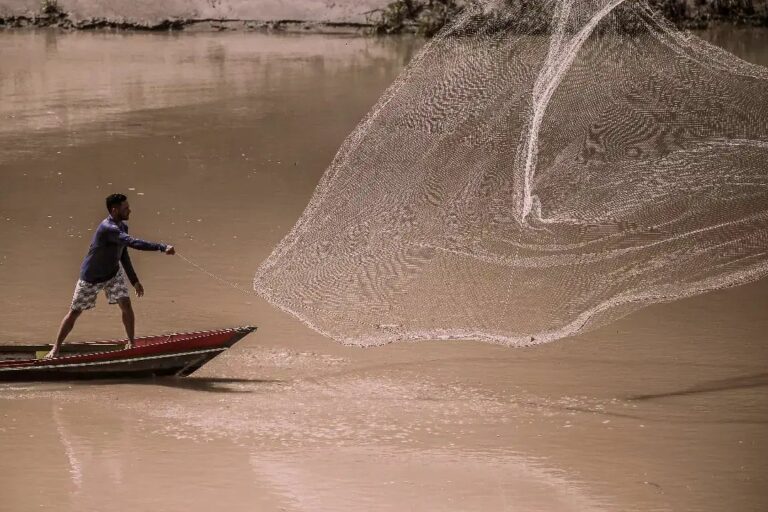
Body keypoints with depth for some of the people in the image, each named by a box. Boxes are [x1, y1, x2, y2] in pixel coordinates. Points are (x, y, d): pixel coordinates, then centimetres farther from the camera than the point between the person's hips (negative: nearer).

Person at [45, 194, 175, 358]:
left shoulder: (122, 227, -6)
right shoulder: (107, 229, -34)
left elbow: (123, 255, 9)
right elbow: (133, 243, -45)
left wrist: (134, 280, 9)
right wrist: (162, 248, -49)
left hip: (113, 274, 6)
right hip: (91, 278, -6)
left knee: (126, 304, -11)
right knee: (74, 312, 4)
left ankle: (131, 343, 6)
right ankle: (55, 349, 17)